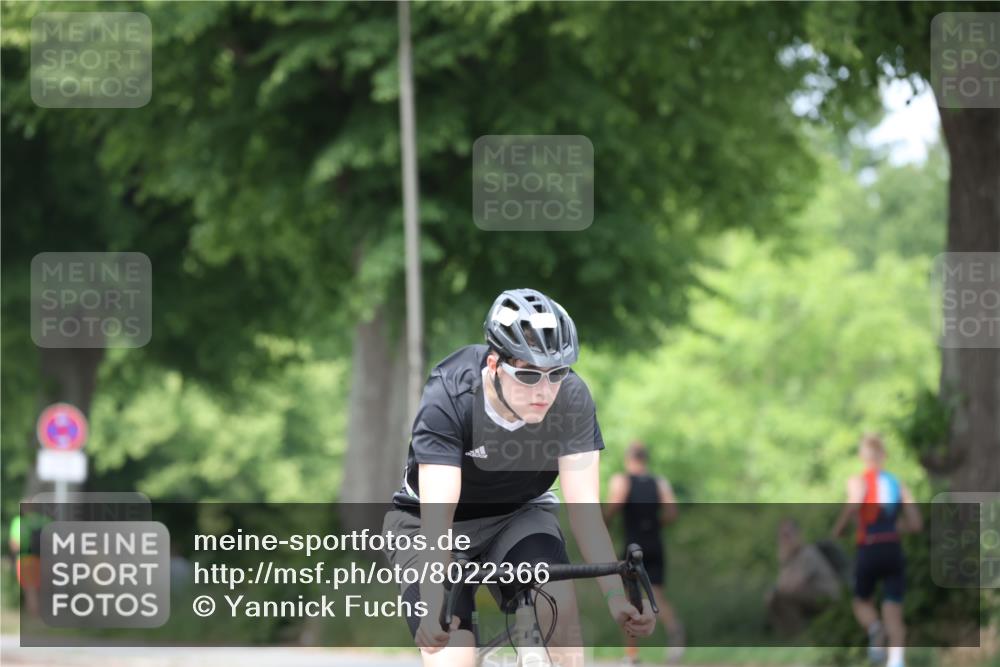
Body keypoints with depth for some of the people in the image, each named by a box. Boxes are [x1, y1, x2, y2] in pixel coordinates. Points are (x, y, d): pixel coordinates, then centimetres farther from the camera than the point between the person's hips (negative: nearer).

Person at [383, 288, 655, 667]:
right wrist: (435, 607, -52)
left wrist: (616, 597, -39)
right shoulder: (447, 399, -31)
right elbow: (437, 518, -38)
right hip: (426, 524, -2)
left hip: (518, 515, 2)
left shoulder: (572, 399, -23)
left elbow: (584, 510, -25)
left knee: (558, 600, -30)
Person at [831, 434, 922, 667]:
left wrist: (838, 529, -8)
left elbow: (855, 502, -24)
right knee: (893, 612, 2)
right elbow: (916, 523, 7)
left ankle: (874, 628, -13)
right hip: (894, 550, 2)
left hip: (869, 551, -2)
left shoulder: (858, 481, -1)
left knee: (862, 602, 21)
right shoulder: (898, 484, 11)